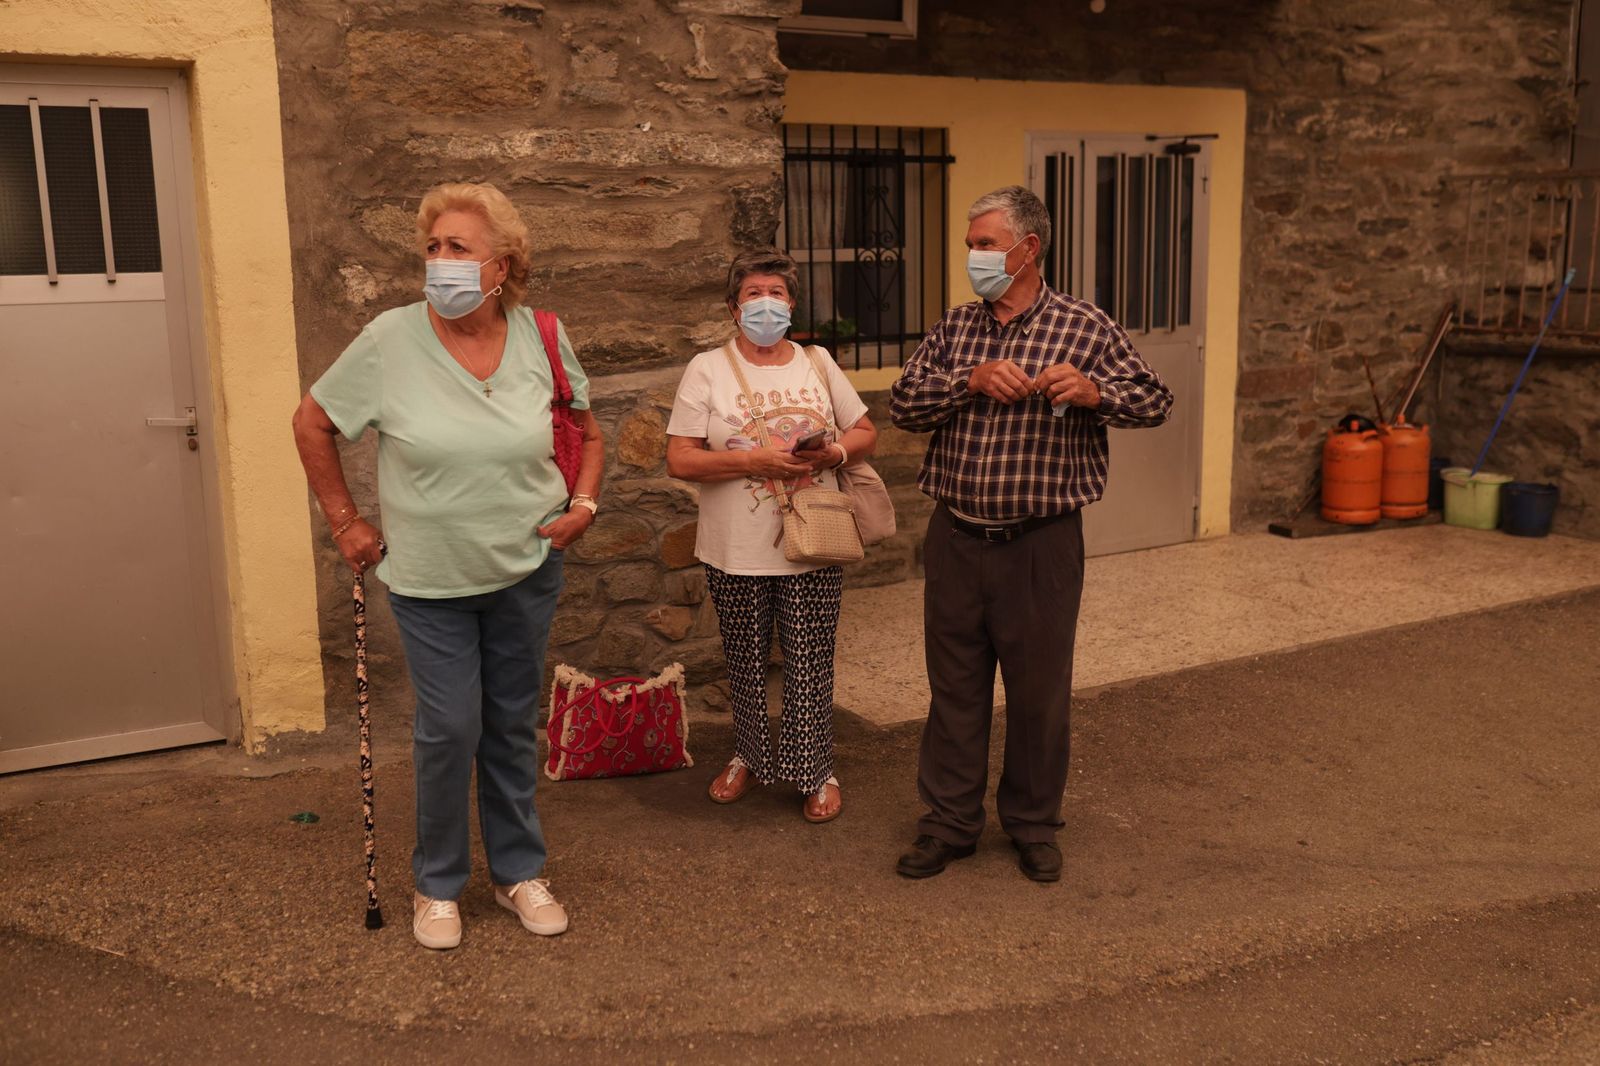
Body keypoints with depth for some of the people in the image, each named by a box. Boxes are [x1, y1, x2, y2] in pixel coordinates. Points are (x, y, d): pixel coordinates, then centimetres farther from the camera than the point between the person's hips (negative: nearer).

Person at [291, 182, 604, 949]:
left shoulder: (541, 339, -5)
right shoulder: (390, 340, -12)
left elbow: (586, 430, 11)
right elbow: (312, 423, 0)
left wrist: (584, 502, -3)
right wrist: (344, 520, -1)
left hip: (527, 570, 2)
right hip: (429, 577, -2)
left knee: (513, 726, 13)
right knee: (449, 731, 1)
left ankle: (519, 872, 31)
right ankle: (438, 885, 23)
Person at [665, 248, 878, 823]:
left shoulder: (818, 364, 7)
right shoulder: (707, 370, -2)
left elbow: (865, 431, 13)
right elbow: (680, 459, -9)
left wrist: (835, 453, -9)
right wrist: (753, 460, -19)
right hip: (737, 553, -1)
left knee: (810, 664, 5)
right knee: (746, 663, 14)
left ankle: (817, 771, 20)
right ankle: (748, 756, 35)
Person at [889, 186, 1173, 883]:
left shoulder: (1085, 327, -2)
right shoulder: (954, 328, 9)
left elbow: (1155, 403, -2)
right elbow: (902, 404, 1)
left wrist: (1093, 391, -21)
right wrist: (970, 381, -15)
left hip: (1041, 543, -3)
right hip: (956, 539, 3)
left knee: (1039, 688, 9)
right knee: (954, 685, 11)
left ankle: (1034, 824, 28)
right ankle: (949, 822, 25)